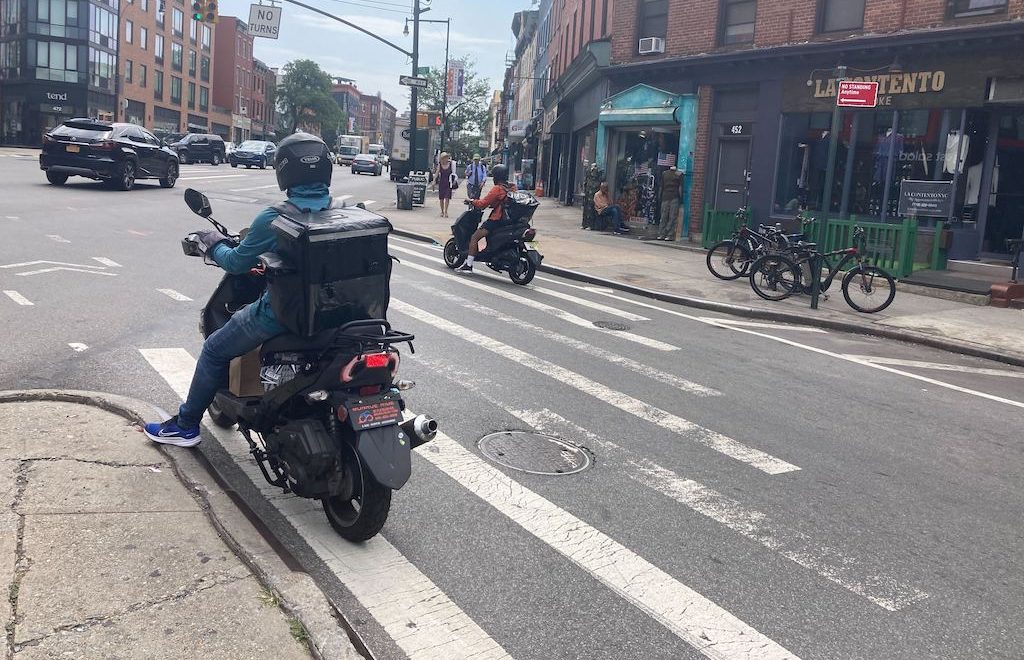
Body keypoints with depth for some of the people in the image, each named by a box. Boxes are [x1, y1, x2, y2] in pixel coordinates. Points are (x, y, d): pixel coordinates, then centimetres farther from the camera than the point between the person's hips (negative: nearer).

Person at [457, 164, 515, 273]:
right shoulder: (512, 187, 9)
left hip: (496, 219, -9)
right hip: (509, 219, 9)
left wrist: (472, 202, 0)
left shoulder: (497, 189, -14)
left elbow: (483, 203, -15)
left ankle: (468, 265, -11)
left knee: (474, 238, -6)